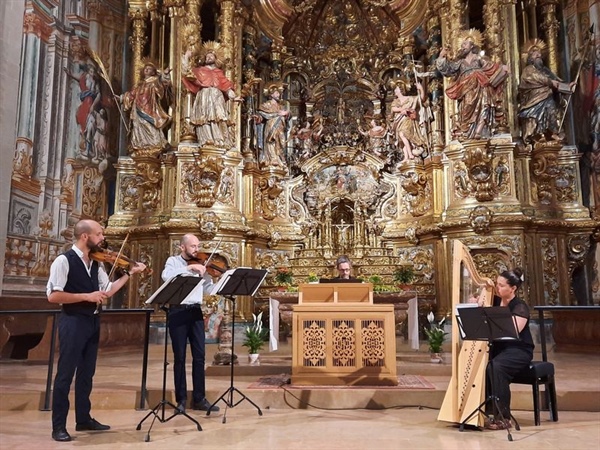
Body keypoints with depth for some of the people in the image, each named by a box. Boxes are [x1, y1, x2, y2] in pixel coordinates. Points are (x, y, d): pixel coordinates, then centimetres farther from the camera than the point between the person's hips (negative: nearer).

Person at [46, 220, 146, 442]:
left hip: (92, 321, 7)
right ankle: (58, 426, 11)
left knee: (87, 373, 15)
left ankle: (83, 419, 26)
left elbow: (107, 291, 10)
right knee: (65, 374, 0)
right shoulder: (64, 260, -12)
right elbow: (53, 296, -18)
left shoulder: (96, 263, 9)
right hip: (73, 322, -7)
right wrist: (86, 296, -21)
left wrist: (129, 273, 4)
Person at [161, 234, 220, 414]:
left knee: (199, 356, 3)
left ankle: (199, 398, 12)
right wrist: (189, 267, -23)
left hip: (196, 311, 3)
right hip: (178, 311, -3)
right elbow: (166, 276, -20)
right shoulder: (173, 261, 3)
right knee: (180, 357, 2)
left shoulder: (199, 265, 10)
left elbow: (209, 289, 4)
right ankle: (181, 399, 12)